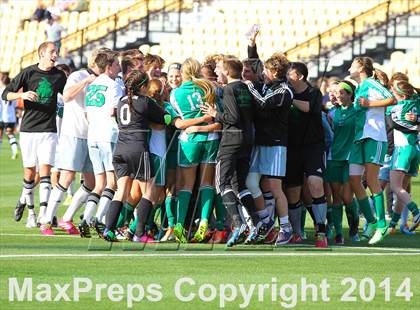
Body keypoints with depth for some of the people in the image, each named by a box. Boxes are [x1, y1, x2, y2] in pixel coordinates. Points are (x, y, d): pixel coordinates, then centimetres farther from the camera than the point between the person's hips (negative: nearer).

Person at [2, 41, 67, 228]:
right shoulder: (28, 73, -1)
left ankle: (44, 214, -15)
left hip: (48, 130, 1)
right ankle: (30, 212, 20)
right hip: (28, 129, -1)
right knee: (29, 171, 3)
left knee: (45, 170, -11)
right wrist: (22, 95, -19)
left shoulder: (59, 76, 7)